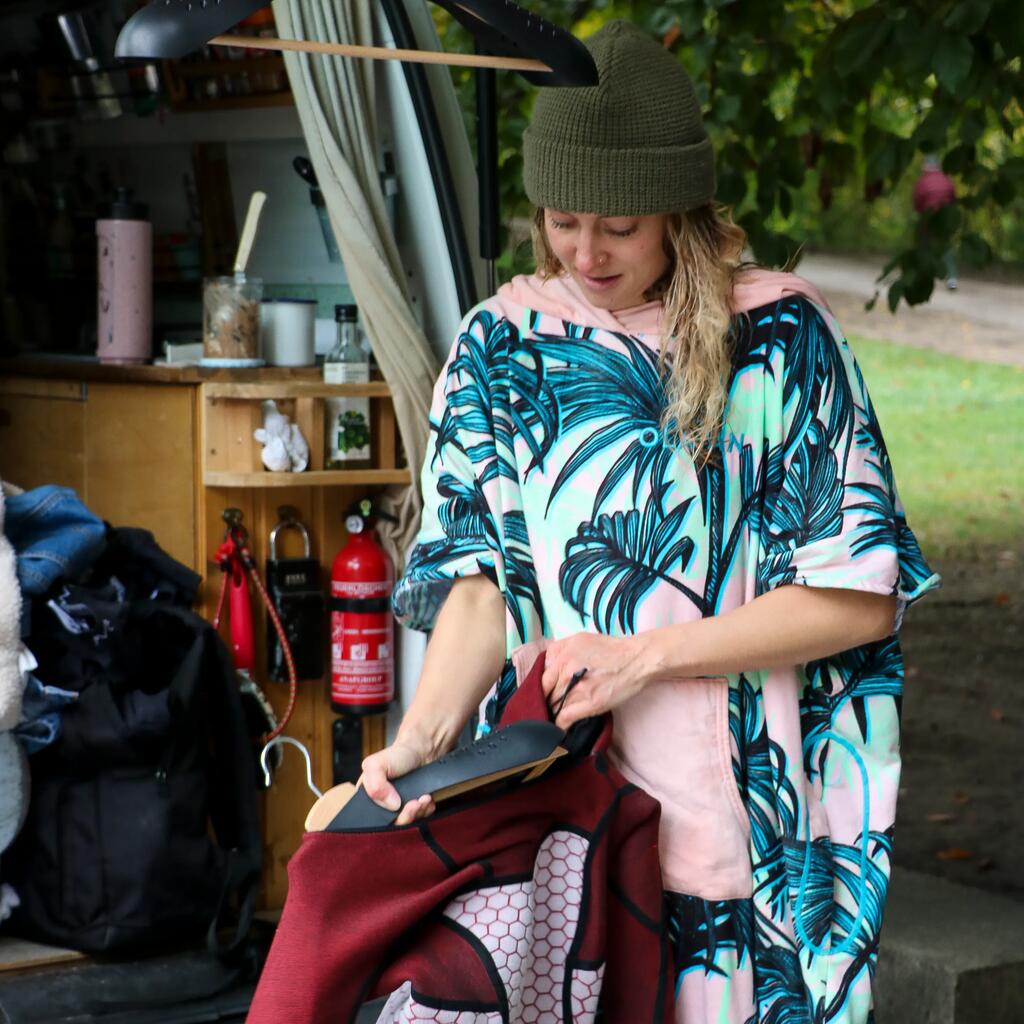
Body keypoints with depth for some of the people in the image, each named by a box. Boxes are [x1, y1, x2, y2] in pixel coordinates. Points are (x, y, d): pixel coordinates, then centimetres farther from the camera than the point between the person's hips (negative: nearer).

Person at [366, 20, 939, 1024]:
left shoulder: (782, 337, -3)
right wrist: (425, 732, -18)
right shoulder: (501, 343, 5)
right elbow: (482, 578, 0)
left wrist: (647, 654, -12)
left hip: (752, 798, -1)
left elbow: (859, 594, -5)